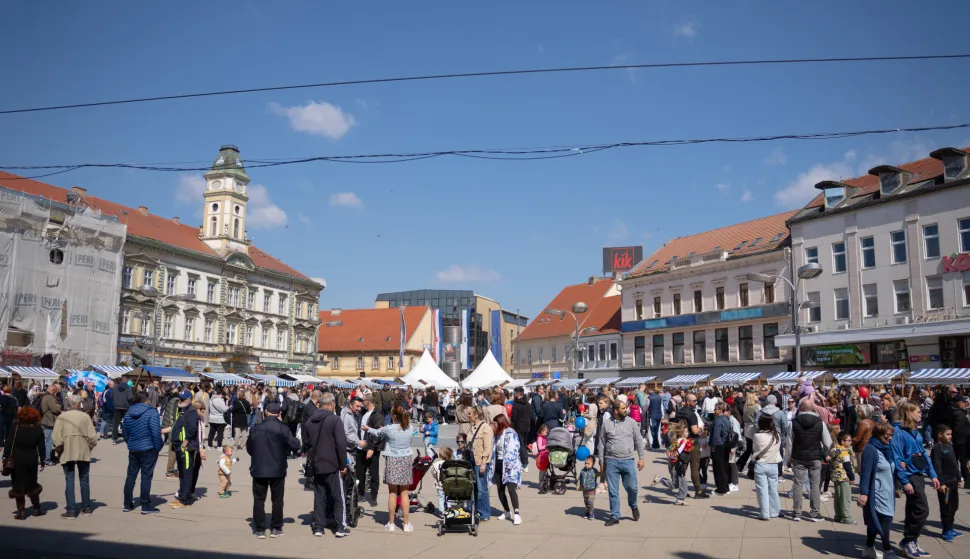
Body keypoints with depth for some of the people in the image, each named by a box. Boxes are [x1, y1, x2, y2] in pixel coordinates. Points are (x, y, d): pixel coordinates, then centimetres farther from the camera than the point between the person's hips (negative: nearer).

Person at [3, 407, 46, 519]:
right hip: (32, 459, 2)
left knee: (18, 485, 4)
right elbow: (41, 446, 1)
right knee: (32, 484, 16)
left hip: (17, 459, -2)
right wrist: (42, 460, 9)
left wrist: (5, 457, -3)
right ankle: (37, 508, 23)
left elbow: (9, 444, -9)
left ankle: (21, 511, 4)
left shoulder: (15, 428, -9)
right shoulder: (38, 430, -3)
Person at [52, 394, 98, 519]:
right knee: (84, 480, 13)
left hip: (67, 453, -1)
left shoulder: (61, 417, -4)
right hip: (84, 452, 1)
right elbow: (92, 437, -8)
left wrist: (60, 448, 4)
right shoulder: (85, 416, -3)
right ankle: (87, 508, 22)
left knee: (69, 481, 4)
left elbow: (56, 437, -12)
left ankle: (71, 510, 3)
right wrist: (89, 447, 9)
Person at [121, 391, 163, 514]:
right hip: (148, 449, -6)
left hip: (133, 449, 6)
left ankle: (128, 504, 21)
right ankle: (145, 506, 2)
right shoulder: (151, 412, -13)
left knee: (131, 475, 14)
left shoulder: (128, 413, 7)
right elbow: (156, 432, -18)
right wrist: (158, 447, -9)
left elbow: (124, 432, 12)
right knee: (146, 476, -1)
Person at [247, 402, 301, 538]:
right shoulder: (282, 429, -12)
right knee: (277, 500, 12)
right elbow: (295, 445, -13)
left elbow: (249, 447, 5)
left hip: (258, 469, 1)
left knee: (259, 499, 10)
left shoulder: (256, 428, -5)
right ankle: (276, 528, 16)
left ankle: (259, 529, 11)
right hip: (277, 469, -1)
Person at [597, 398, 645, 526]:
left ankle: (633, 506, 34)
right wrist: (601, 461, 6)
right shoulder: (606, 423, 0)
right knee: (613, 491, 4)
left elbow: (638, 441, 7)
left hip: (628, 461, 0)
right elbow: (601, 443, 7)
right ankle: (614, 516, 15)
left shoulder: (631, 422, 2)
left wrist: (641, 458, 3)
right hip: (611, 461, 0)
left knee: (632, 488, 3)